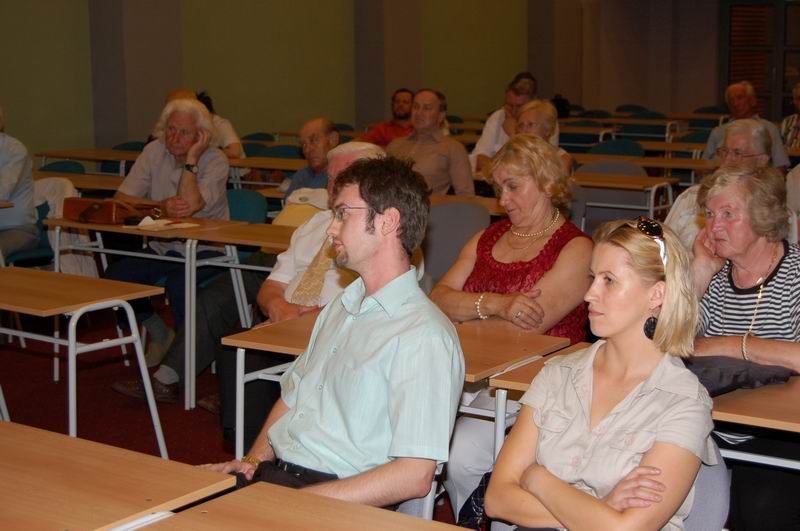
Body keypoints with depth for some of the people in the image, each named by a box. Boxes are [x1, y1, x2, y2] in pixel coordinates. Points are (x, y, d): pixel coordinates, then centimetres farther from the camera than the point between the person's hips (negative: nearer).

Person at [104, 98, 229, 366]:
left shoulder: (215, 160, -9)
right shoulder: (154, 152, 4)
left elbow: (190, 205, -25)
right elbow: (120, 199, -6)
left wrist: (191, 158, -18)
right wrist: (160, 206, -22)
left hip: (204, 251, -5)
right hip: (161, 249, 5)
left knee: (179, 282, -34)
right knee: (115, 274, -18)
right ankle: (160, 334, 7)